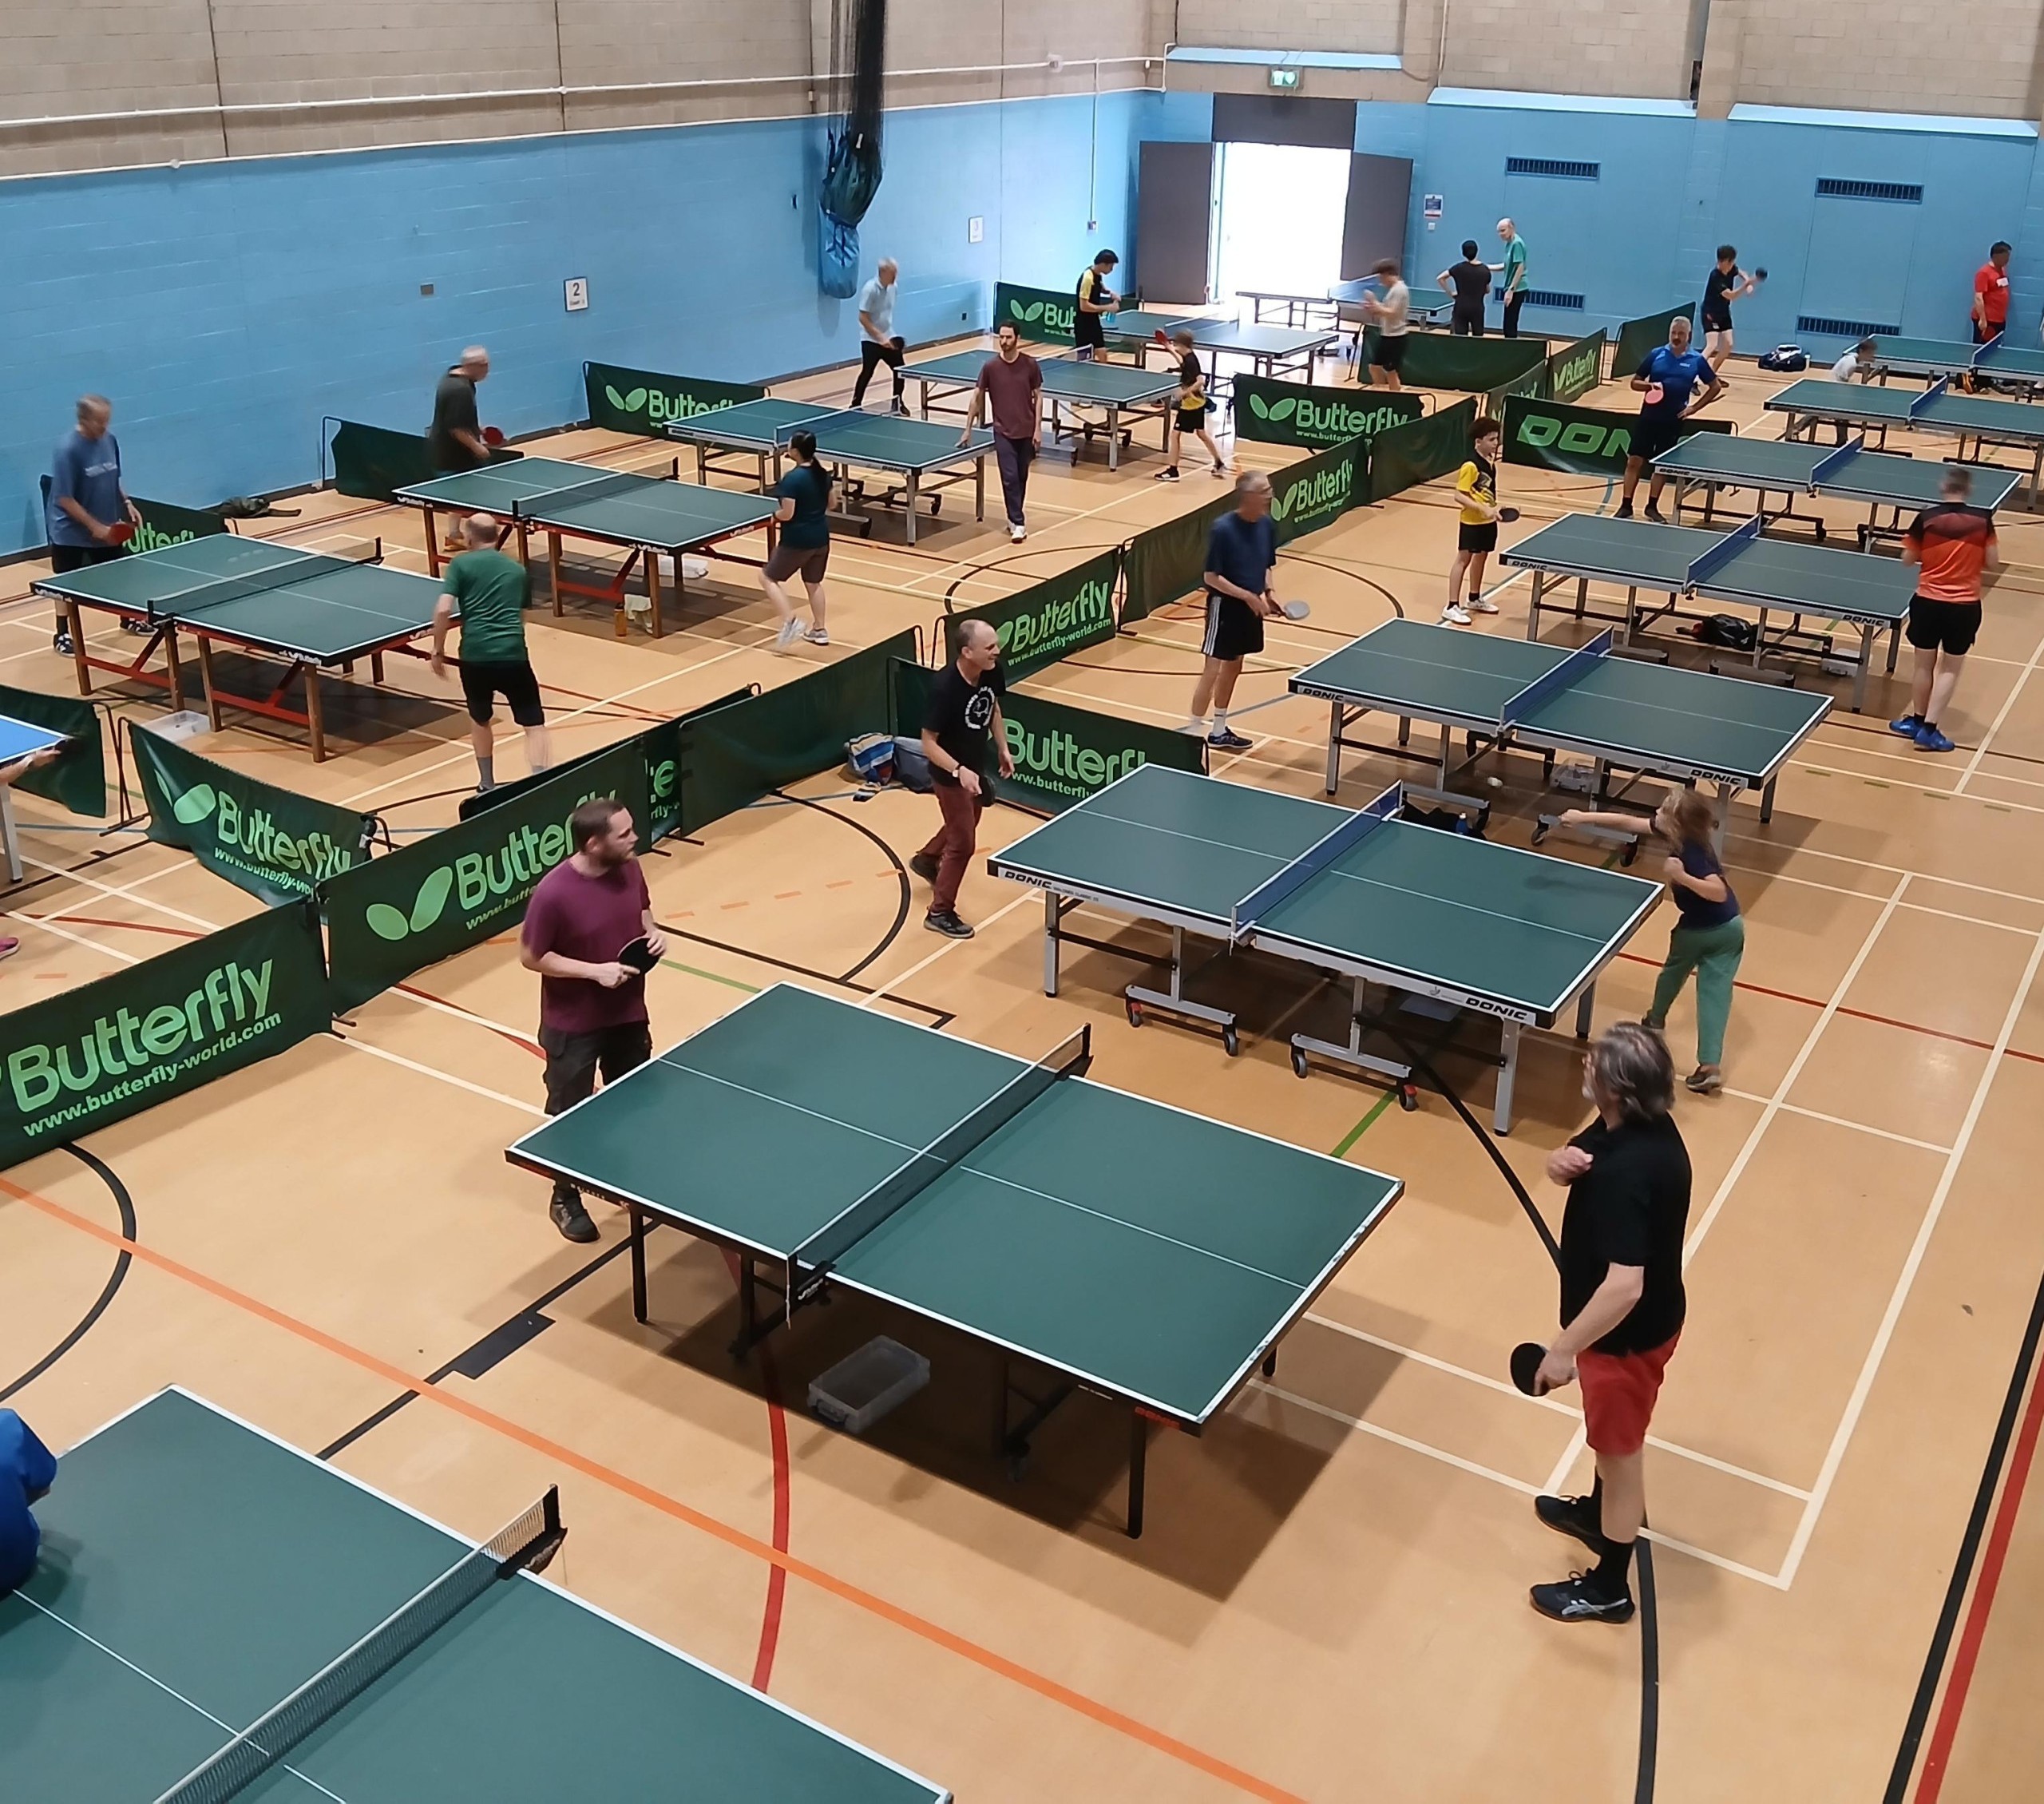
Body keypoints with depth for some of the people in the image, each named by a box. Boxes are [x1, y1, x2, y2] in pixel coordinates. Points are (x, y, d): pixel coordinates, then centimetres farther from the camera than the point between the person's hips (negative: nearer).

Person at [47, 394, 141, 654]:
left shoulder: (110, 441, -3)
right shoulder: (68, 449, -23)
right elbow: (64, 499, -22)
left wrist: (126, 503, 0)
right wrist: (94, 526, -22)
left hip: (107, 528, 6)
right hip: (72, 531, -6)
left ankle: (128, 619, 38)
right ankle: (63, 634, 17)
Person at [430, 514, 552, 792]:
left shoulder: (461, 564, 8)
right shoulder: (517, 570, 18)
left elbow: (443, 610, -4)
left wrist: (438, 650, 6)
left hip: (474, 656, 0)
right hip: (513, 655, 0)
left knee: (480, 719, 24)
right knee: (533, 723, 7)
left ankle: (487, 786, 32)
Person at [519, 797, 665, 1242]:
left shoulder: (629, 869, -10)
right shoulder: (554, 893, -29)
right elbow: (530, 957, -18)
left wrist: (653, 933, -11)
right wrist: (595, 971, -25)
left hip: (628, 1013, 6)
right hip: (573, 1025, -6)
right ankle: (566, 1199, 32)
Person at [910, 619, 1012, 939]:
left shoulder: (991, 672, -14)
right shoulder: (945, 689, -34)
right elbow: (928, 743, -27)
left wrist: (1003, 748, 7)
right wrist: (959, 771, -38)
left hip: (976, 768, 8)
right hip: (951, 775, -8)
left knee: (968, 820, 30)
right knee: (963, 843, 1)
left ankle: (927, 859, 58)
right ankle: (940, 913, 18)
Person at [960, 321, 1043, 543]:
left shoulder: (1030, 365, -5)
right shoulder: (990, 366, -6)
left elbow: (1038, 397, 2)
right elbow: (977, 397, 2)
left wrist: (1038, 428, -4)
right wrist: (968, 429, 2)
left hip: (1027, 431, 1)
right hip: (1003, 431, -1)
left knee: (1021, 477, 12)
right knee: (1010, 478, -9)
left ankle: (1014, 516, 28)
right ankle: (1018, 523, -5)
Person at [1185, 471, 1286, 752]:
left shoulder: (1268, 525, -1)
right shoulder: (1223, 529, -21)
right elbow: (1212, 577, -18)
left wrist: (1268, 593, -3)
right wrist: (1247, 596, -22)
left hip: (1251, 607, 7)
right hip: (1225, 605, -7)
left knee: (1233, 667, 17)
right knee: (1212, 670, -7)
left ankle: (1219, 731, 30)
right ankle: (1192, 732, 0)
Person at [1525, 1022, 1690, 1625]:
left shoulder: (1627, 1173, -38)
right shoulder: (1641, 1125, -9)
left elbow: (1624, 1286, -39)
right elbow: (1579, 1157, 7)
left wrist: (1564, 1348, -29)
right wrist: (1563, 1161, -17)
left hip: (1627, 1333, -9)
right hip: (1644, 1320, 9)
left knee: (1620, 1450, 12)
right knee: (1611, 1436, 31)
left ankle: (1609, 1588, 32)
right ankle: (1599, 1514, 57)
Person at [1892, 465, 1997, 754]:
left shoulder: (1926, 518, -9)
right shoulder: (1982, 519, -7)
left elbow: (1908, 559, 0)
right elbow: (1992, 562, -1)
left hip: (1928, 601, 0)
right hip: (1965, 606, 0)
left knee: (1925, 663, 15)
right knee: (1950, 668, 9)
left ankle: (1918, 720, 30)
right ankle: (1929, 729, 4)